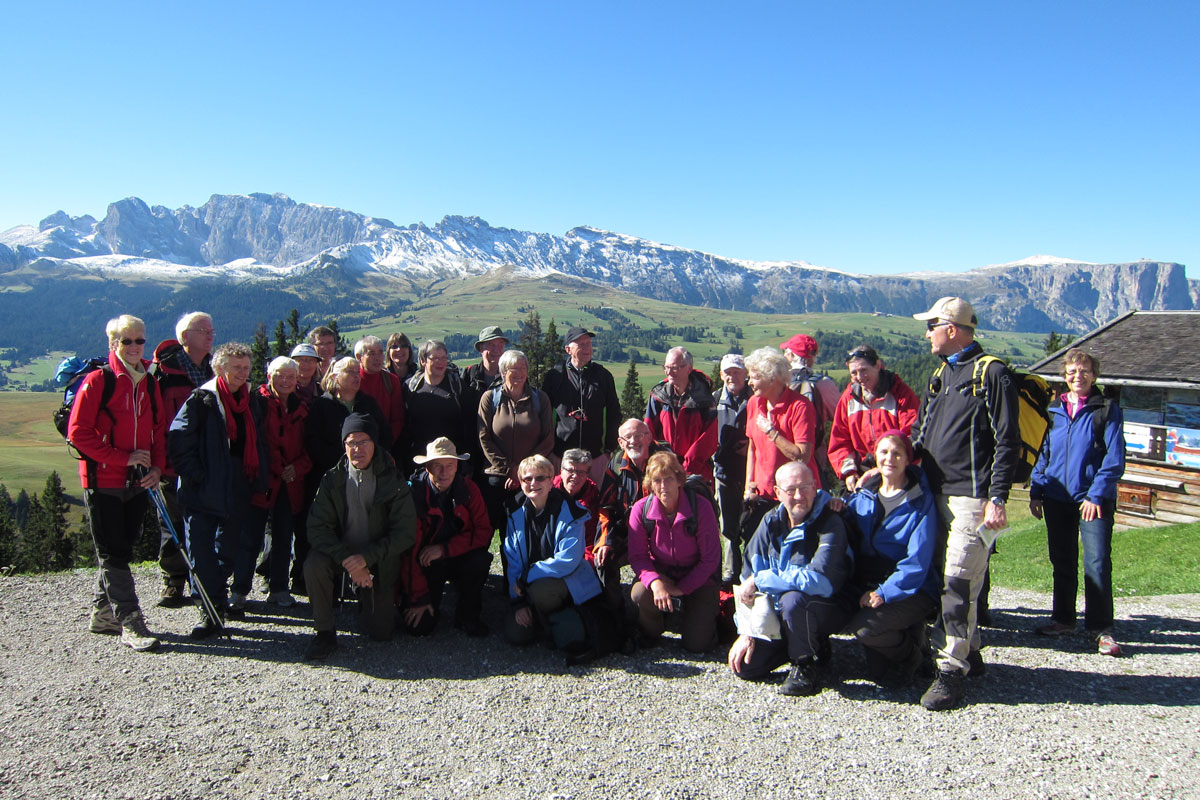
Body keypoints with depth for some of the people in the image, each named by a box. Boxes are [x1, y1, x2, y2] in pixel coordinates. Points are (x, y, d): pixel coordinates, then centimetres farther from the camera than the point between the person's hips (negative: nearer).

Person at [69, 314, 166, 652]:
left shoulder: (149, 382, 10)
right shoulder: (98, 380, -8)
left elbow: (159, 429, 15)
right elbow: (78, 432, -12)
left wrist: (157, 466, -1)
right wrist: (123, 458, -16)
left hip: (138, 483, 6)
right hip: (103, 481, -6)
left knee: (121, 549, 13)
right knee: (113, 552, -3)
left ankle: (103, 613, 27)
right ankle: (130, 623, -2)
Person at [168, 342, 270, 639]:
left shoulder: (254, 401, 9)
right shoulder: (202, 400, -8)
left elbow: (259, 444, 20)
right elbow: (178, 439, -13)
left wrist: (260, 478, 10)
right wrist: (194, 475, -16)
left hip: (238, 491, 5)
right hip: (203, 491, -5)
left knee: (228, 549, 15)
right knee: (201, 550, -7)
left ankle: (217, 602, 31)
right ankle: (211, 610, 0)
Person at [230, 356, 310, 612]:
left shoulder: (301, 409, 14)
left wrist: (299, 467, -6)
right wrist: (279, 469, -15)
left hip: (290, 483, 5)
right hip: (261, 481, -5)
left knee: (283, 538, 11)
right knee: (252, 538, -4)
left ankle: (278, 589, 21)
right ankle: (238, 591, 5)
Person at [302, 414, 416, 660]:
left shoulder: (393, 481, -12)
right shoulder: (332, 479, -7)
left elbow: (406, 533, -15)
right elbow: (317, 528, -14)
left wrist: (366, 558, -26)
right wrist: (347, 560, -28)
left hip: (379, 563, -1)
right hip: (341, 554, 1)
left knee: (381, 632, -4)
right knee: (313, 565, -31)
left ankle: (373, 601, 31)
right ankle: (325, 633, -11)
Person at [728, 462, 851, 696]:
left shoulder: (830, 523, -21)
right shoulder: (772, 521, -2)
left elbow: (819, 580, -35)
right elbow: (749, 574, 0)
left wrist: (759, 581, -25)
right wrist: (747, 632, -6)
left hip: (827, 609, -6)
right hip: (778, 614, 6)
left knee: (793, 599, -37)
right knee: (745, 665, -6)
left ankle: (805, 665, -9)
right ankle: (809, 643, 17)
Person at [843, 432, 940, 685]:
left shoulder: (921, 500, -7)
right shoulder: (863, 496, 8)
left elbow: (918, 561, -14)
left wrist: (885, 592, -22)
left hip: (911, 590, -5)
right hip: (867, 586, 5)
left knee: (864, 627, -26)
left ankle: (912, 653, 7)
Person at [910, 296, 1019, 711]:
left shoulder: (992, 373, -7)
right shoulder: (941, 374, 18)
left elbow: (1007, 443, -12)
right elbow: (919, 436, 24)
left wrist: (997, 498, -17)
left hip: (973, 498, -8)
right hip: (939, 495, 8)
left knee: (957, 582, -10)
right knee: (946, 580, 12)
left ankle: (951, 670, -6)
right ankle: (968, 651, 25)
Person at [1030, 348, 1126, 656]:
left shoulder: (1107, 411, -2)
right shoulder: (1053, 410, 10)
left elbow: (1114, 459, -7)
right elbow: (1043, 453, 13)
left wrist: (1096, 495, -14)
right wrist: (1036, 491, 5)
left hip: (1093, 499, -4)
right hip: (1057, 498, 4)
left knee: (1097, 562, -7)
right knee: (1062, 561, 12)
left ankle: (1101, 628, 3)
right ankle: (1063, 619, 24)